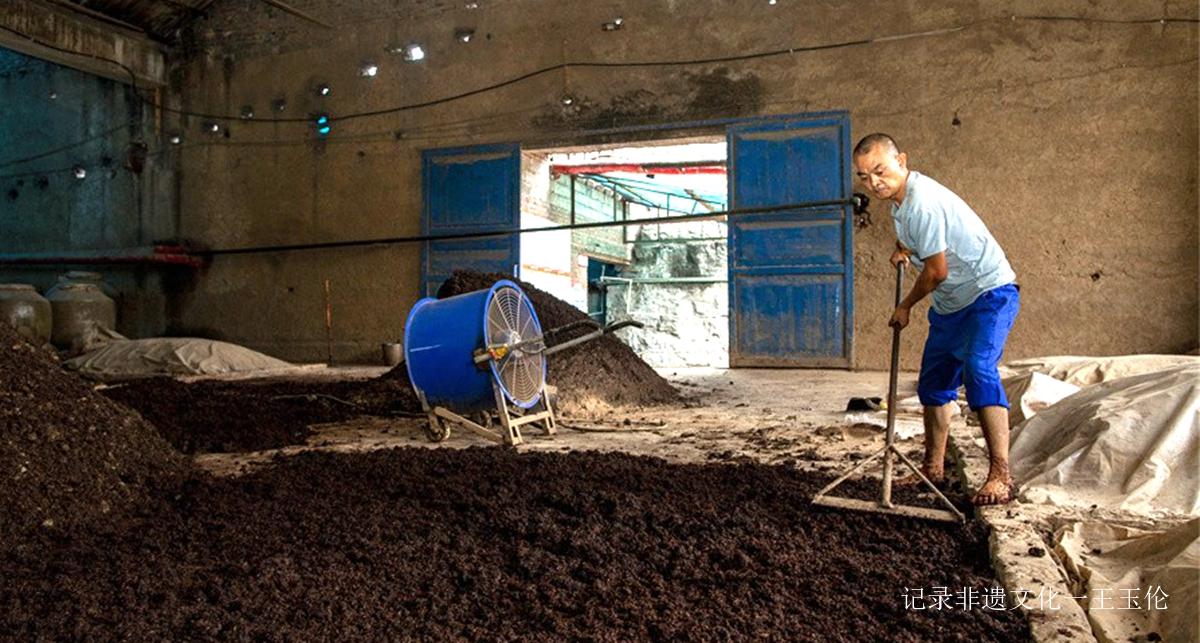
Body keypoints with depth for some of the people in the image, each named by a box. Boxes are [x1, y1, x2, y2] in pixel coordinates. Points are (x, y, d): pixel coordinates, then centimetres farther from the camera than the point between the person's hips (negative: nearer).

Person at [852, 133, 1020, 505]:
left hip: (990, 293, -10)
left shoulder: (923, 203, -26)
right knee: (934, 383, 12)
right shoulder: (900, 197, 5)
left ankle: (1000, 475, -23)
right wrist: (902, 248, 9)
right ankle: (933, 470, 23)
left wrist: (906, 307, -6)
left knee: (978, 370, -27)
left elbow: (937, 271, -22)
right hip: (951, 304, 10)